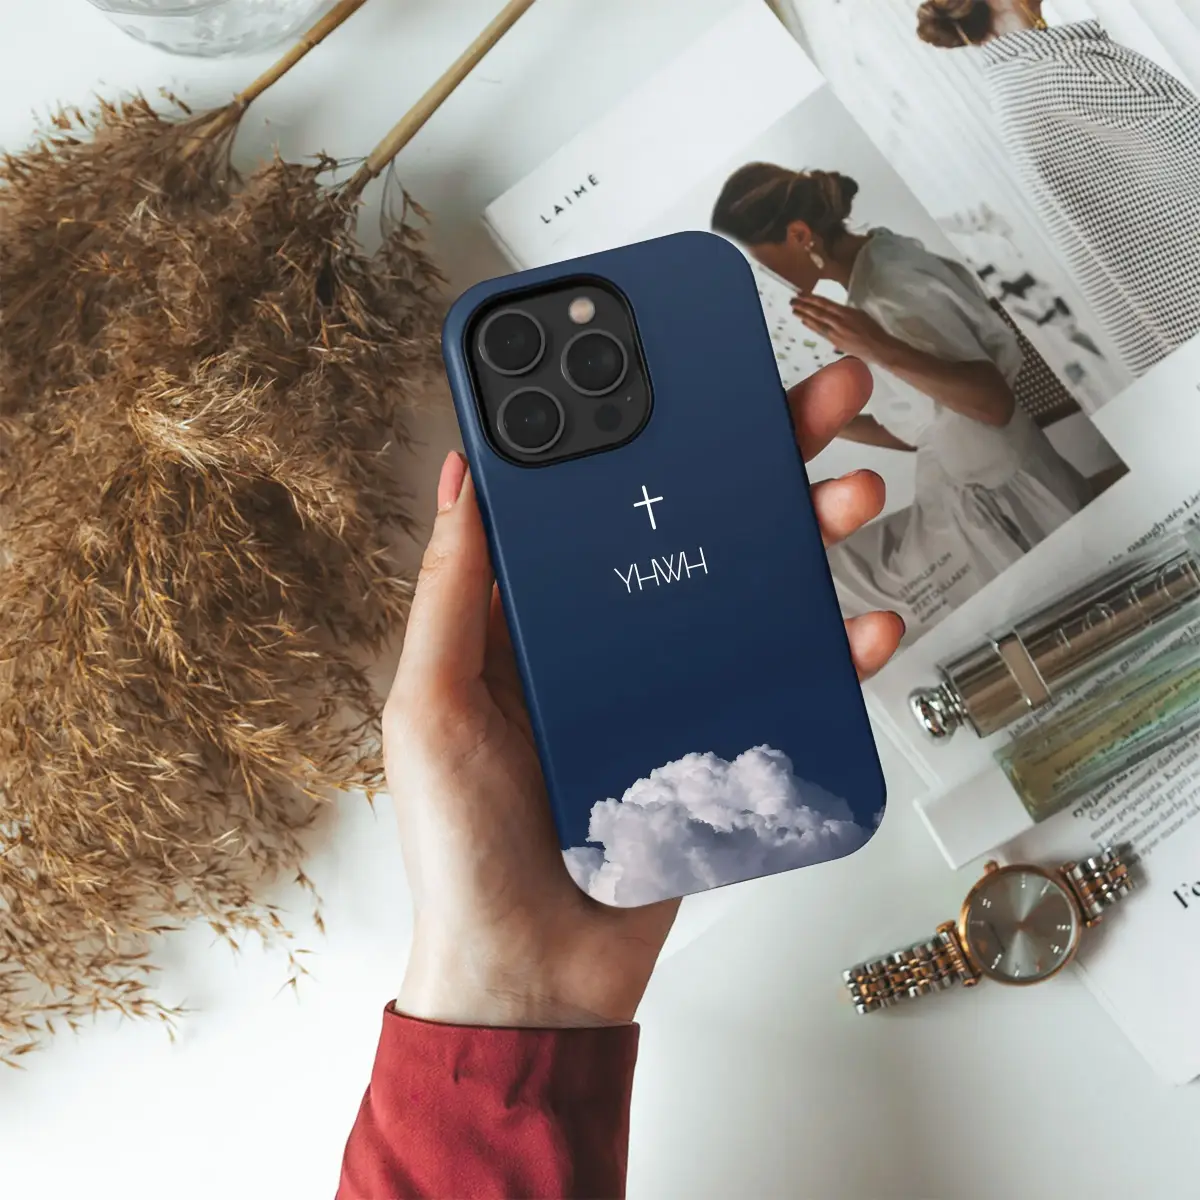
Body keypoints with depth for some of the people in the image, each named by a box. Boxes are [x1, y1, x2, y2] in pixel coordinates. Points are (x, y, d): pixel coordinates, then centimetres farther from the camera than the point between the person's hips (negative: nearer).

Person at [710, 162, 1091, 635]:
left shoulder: (889, 290, -22)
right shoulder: (878, 266, 6)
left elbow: (995, 402, -27)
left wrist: (882, 351, -37)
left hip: (1002, 505, -9)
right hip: (973, 501, 9)